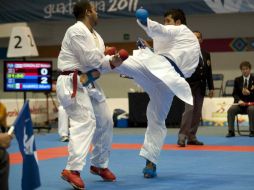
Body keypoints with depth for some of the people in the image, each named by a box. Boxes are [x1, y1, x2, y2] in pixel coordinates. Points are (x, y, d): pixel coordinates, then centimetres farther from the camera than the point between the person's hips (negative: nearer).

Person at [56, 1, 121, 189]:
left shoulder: (95, 35, 16)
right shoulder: (77, 31, -15)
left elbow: (100, 60, 13)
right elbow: (91, 60, -21)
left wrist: (112, 61, -9)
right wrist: (111, 61, -2)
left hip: (88, 83, 10)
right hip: (73, 83, -10)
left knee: (105, 122, 14)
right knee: (84, 122, -24)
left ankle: (99, 165, 28)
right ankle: (73, 170, -30)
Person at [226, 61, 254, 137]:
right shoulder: (237, 80, 11)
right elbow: (234, 94, 7)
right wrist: (239, 100, -13)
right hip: (240, 102, 2)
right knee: (231, 110, -28)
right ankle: (231, 131, -24)